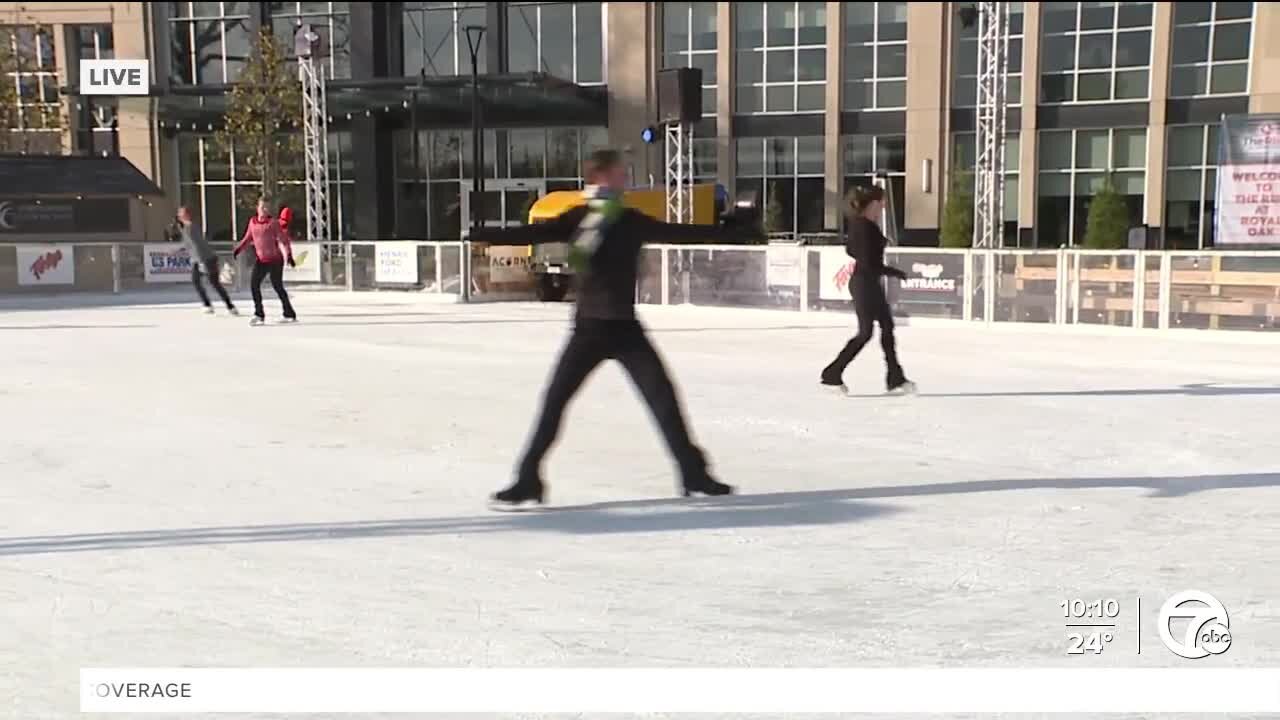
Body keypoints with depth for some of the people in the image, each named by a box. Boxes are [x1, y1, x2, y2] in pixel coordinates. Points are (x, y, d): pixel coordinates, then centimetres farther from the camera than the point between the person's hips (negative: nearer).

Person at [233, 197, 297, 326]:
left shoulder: (273, 222, -9)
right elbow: (248, 238, 20)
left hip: (275, 260, -5)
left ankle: (290, 314, 13)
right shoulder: (252, 222, 7)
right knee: (254, 284, -7)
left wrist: (288, 254, -27)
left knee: (278, 286, -1)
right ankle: (259, 314, 3)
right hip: (260, 260, 5)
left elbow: (282, 239, -14)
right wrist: (238, 249, 8)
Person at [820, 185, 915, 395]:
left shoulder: (859, 223, 6)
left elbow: (850, 249, 18)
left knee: (887, 326, 10)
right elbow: (870, 264, -23)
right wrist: (896, 273, -13)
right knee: (865, 333, -2)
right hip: (865, 284, -10)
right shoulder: (866, 227, -21)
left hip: (870, 283, 10)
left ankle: (896, 379, 15)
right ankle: (832, 374, 7)